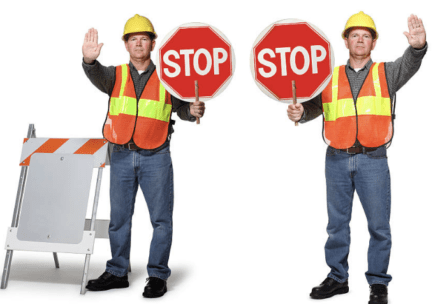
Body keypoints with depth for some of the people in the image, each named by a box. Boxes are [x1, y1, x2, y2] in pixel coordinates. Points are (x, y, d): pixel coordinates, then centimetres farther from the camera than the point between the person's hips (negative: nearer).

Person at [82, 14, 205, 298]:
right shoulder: (116, 75, 4)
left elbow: (180, 107, 8)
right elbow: (98, 75, -17)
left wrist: (193, 110, -16)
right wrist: (90, 60, -40)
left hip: (156, 158, -1)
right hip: (121, 157, 2)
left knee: (161, 218, 2)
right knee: (119, 218, 12)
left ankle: (158, 275, 15)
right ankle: (117, 272, 27)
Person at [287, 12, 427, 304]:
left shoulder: (385, 73, 5)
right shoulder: (331, 78, 10)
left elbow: (409, 65, -14)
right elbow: (314, 105, 5)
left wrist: (417, 46, -36)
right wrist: (300, 112, -18)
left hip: (373, 161, -2)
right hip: (337, 159, 2)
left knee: (379, 225, 3)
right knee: (337, 222, 12)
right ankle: (338, 278, 27)